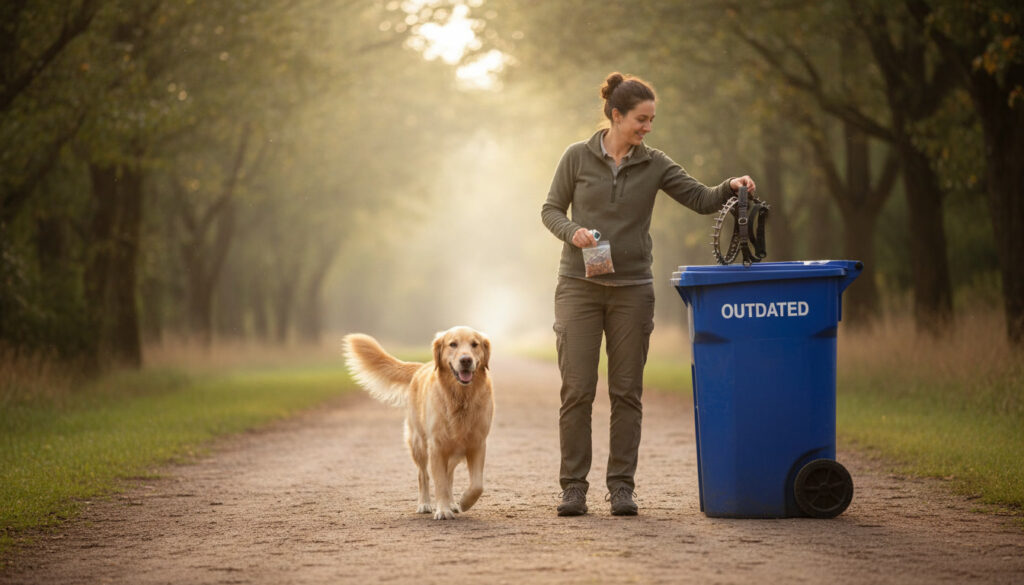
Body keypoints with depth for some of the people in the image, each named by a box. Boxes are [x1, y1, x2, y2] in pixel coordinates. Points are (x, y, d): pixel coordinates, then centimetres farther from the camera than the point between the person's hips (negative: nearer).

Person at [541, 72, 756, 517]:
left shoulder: (654, 164, 4)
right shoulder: (578, 158, 0)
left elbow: (701, 200, -1)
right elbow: (551, 210, 5)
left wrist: (729, 188, -20)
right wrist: (573, 231, -15)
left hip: (632, 289, 2)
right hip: (579, 285, -2)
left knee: (627, 392, 2)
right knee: (577, 390, -3)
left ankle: (621, 485, 9)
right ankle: (573, 486, 4)